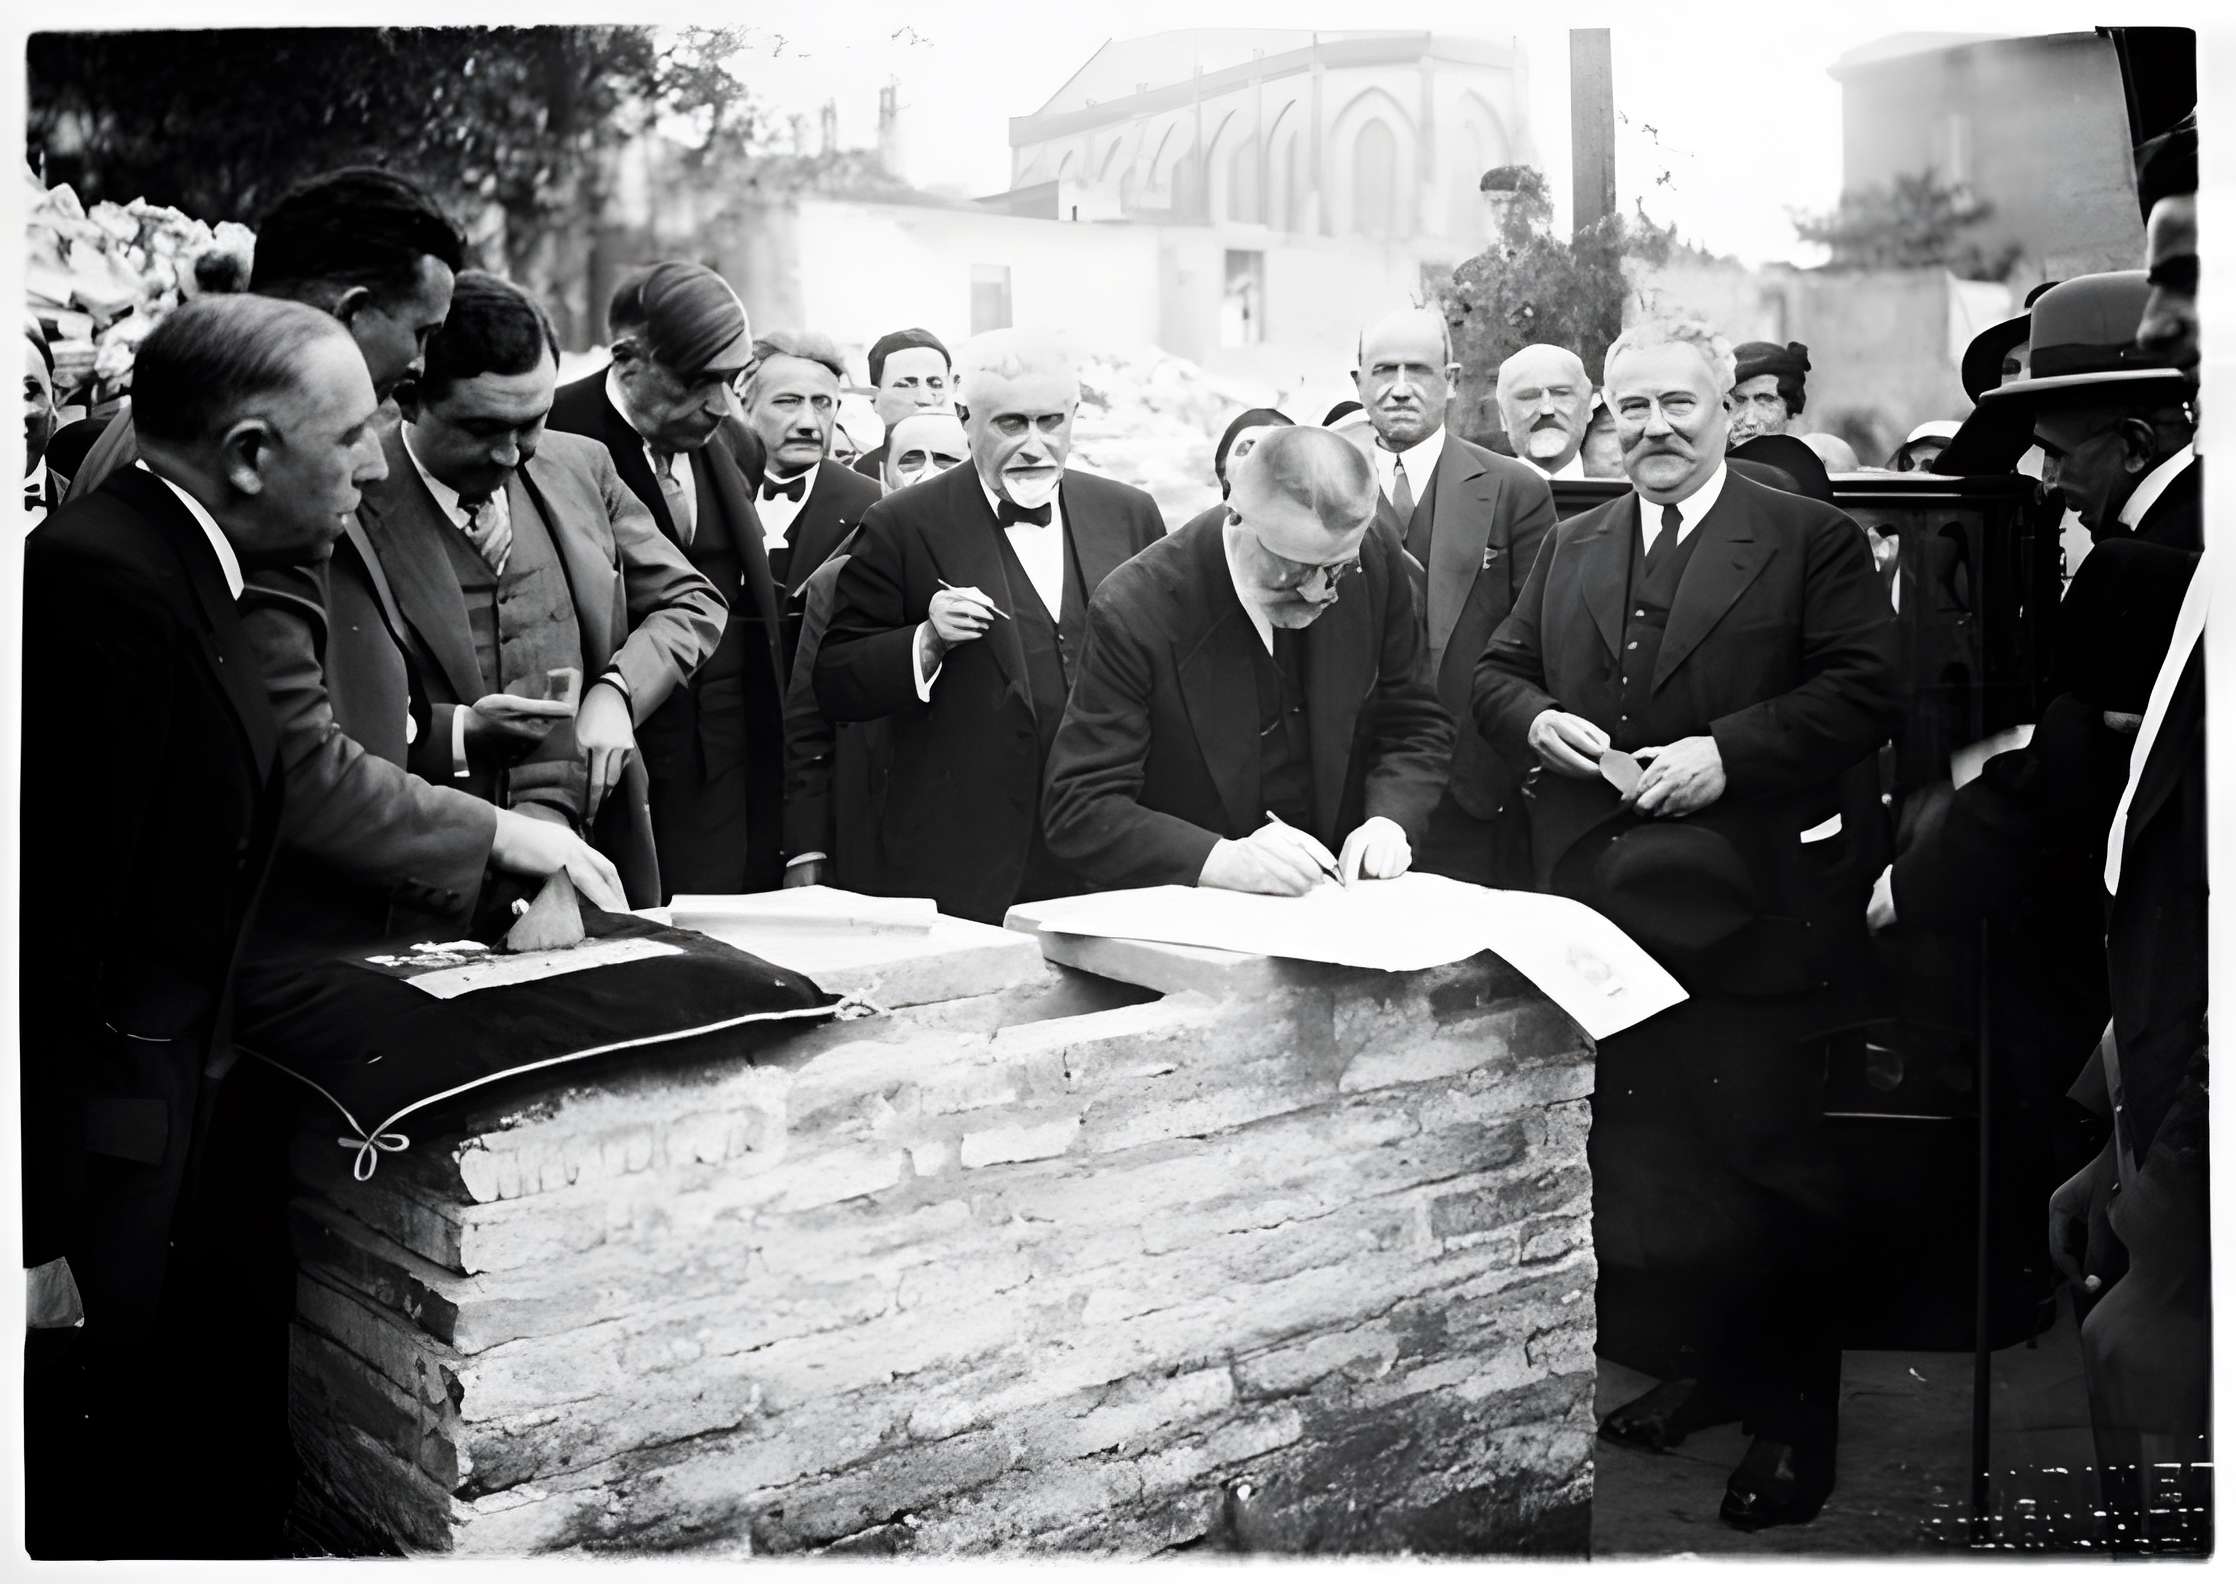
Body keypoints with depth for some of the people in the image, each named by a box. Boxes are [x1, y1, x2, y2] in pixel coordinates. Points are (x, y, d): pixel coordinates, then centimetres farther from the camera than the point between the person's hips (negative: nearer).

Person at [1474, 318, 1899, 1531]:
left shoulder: (1810, 542, -1)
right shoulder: (1569, 549, 15)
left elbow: (1864, 691, -10)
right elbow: (1494, 672, 16)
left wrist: (1727, 750, -20)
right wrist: (1535, 720, -5)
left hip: (1749, 917, -5)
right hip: (1600, 910, 5)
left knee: (1763, 1163, 2)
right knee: (1633, 1157, 14)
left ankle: (1795, 1416, 18)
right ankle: (1710, 1365, 34)